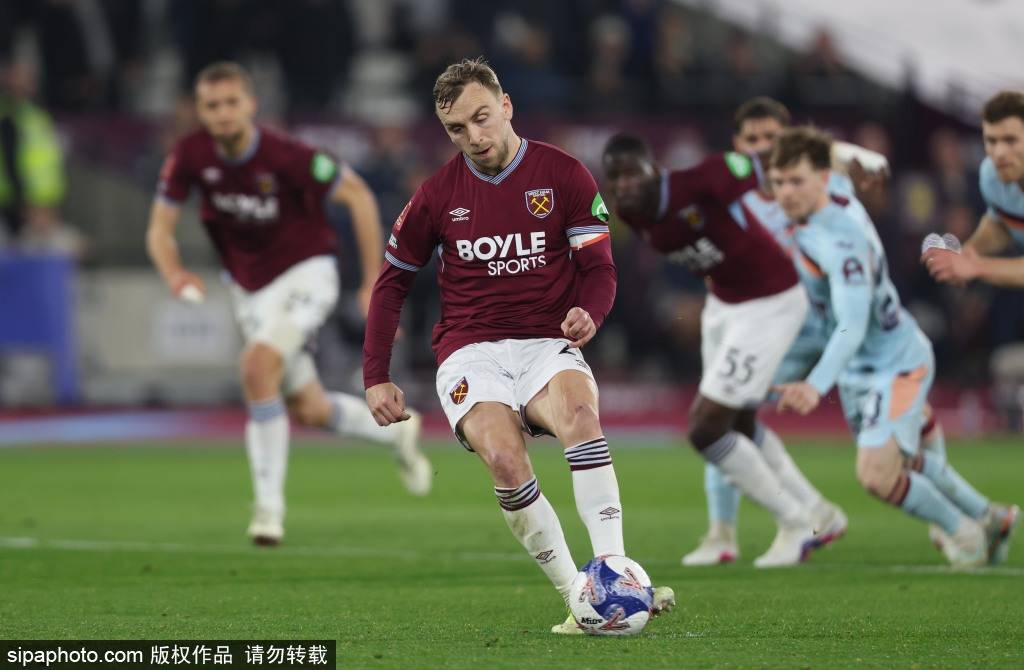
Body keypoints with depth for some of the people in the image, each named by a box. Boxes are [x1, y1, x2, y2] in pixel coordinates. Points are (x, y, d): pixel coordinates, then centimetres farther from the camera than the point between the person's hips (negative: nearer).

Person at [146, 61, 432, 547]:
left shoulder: (285, 155, -25)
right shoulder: (190, 156, -14)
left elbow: (358, 196, -15)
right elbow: (160, 229, -7)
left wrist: (374, 284, -13)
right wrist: (173, 273, -30)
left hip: (305, 273, -6)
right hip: (249, 287, 6)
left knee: (258, 364, -31)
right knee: (308, 411, 13)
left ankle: (269, 504, -22)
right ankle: (395, 430, 44)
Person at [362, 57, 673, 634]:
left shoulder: (564, 175, 3)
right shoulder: (438, 194, 8)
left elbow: (600, 267, 4)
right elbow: (392, 283, 17)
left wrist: (589, 313, -20)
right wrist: (376, 378, 10)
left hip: (548, 344, 0)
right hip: (471, 353, 0)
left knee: (580, 411, -36)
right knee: (505, 458, -32)